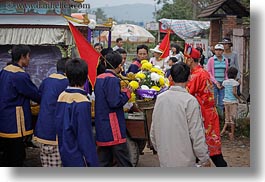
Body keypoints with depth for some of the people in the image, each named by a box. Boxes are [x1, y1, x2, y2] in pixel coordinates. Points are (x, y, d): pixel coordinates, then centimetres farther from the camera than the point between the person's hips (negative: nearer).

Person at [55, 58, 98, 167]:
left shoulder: (62, 96, 2)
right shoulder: (82, 102, -21)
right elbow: (86, 135, -19)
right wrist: (93, 163, -14)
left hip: (65, 153, 8)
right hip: (78, 157, -8)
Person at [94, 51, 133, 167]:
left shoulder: (99, 78, 12)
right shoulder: (112, 80, -15)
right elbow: (115, 102, -22)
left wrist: (121, 91, 14)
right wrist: (127, 92, -7)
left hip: (101, 127, 9)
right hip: (113, 127, -9)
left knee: (104, 162, 12)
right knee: (124, 162, -1)